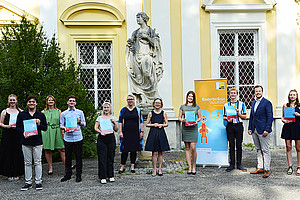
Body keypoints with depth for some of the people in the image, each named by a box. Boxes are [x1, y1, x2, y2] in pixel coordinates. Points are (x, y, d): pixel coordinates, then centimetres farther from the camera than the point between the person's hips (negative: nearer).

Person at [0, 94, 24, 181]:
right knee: (8, 153, -1)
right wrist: (7, 126, -11)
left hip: (18, 135, 0)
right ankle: (9, 174, 8)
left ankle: (16, 174, 10)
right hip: (7, 135, 0)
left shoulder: (21, 112, 8)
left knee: (17, 153, 0)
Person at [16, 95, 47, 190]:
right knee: (27, 163, 6)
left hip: (37, 142, -1)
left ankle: (38, 182, 10)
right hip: (26, 142, 1)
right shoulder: (21, 114, 7)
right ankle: (28, 182, 15)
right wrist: (23, 132, -10)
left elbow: (45, 128, 7)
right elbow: (18, 127, 9)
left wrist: (39, 124, -13)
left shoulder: (41, 115, 6)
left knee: (37, 162, 2)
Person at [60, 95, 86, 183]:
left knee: (78, 156, 3)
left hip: (78, 137, -1)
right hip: (68, 138, 1)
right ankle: (68, 174, 18)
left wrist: (79, 122, -11)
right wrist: (65, 128, -13)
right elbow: (61, 125, 7)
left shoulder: (80, 112, 8)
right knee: (68, 156, 6)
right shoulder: (63, 113, 9)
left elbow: (84, 124, 9)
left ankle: (78, 175, 12)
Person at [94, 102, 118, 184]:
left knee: (110, 157, 3)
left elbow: (116, 130, 9)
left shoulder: (113, 118, 11)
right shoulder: (99, 118, 11)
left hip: (111, 138, 1)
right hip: (102, 139, -1)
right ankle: (103, 177, 1)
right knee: (102, 158, -4)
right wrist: (101, 132, -14)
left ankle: (110, 176, 15)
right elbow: (95, 128, 4)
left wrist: (114, 122, -7)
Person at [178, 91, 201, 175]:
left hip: (193, 128, -2)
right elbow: (179, 117, 13)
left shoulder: (197, 106, 8)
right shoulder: (183, 106, 10)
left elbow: (199, 117, 13)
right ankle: (189, 167, 11)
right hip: (185, 128, 2)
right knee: (187, 148, 4)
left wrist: (197, 121, -8)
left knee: (193, 148, -9)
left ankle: (194, 167, 6)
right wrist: (182, 120, -9)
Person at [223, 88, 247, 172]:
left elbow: (244, 117, 5)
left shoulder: (241, 104, 6)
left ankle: (239, 164, 10)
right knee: (231, 145, 3)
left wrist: (238, 114, -13)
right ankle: (232, 164, 10)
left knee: (239, 145, 2)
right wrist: (227, 118, -9)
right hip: (230, 126, 1)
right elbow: (224, 117, 13)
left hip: (238, 125, -1)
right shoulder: (226, 105, 10)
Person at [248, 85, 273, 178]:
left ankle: (266, 170, 2)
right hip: (254, 130, 7)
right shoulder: (253, 103, 15)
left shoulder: (267, 103, -7)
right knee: (258, 149, 12)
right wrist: (250, 128, 12)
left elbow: (270, 117, -11)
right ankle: (260, 168, 20)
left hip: (263, 130, -7)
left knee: (265, 150, -3)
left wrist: (267, 129, -17)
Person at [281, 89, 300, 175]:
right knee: (288, 147, 1)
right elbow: (283, 117, 14)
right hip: (287, 127, 2)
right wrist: (283, 120, -6)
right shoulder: (285, 105, 10)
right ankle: (290, 167, 9)